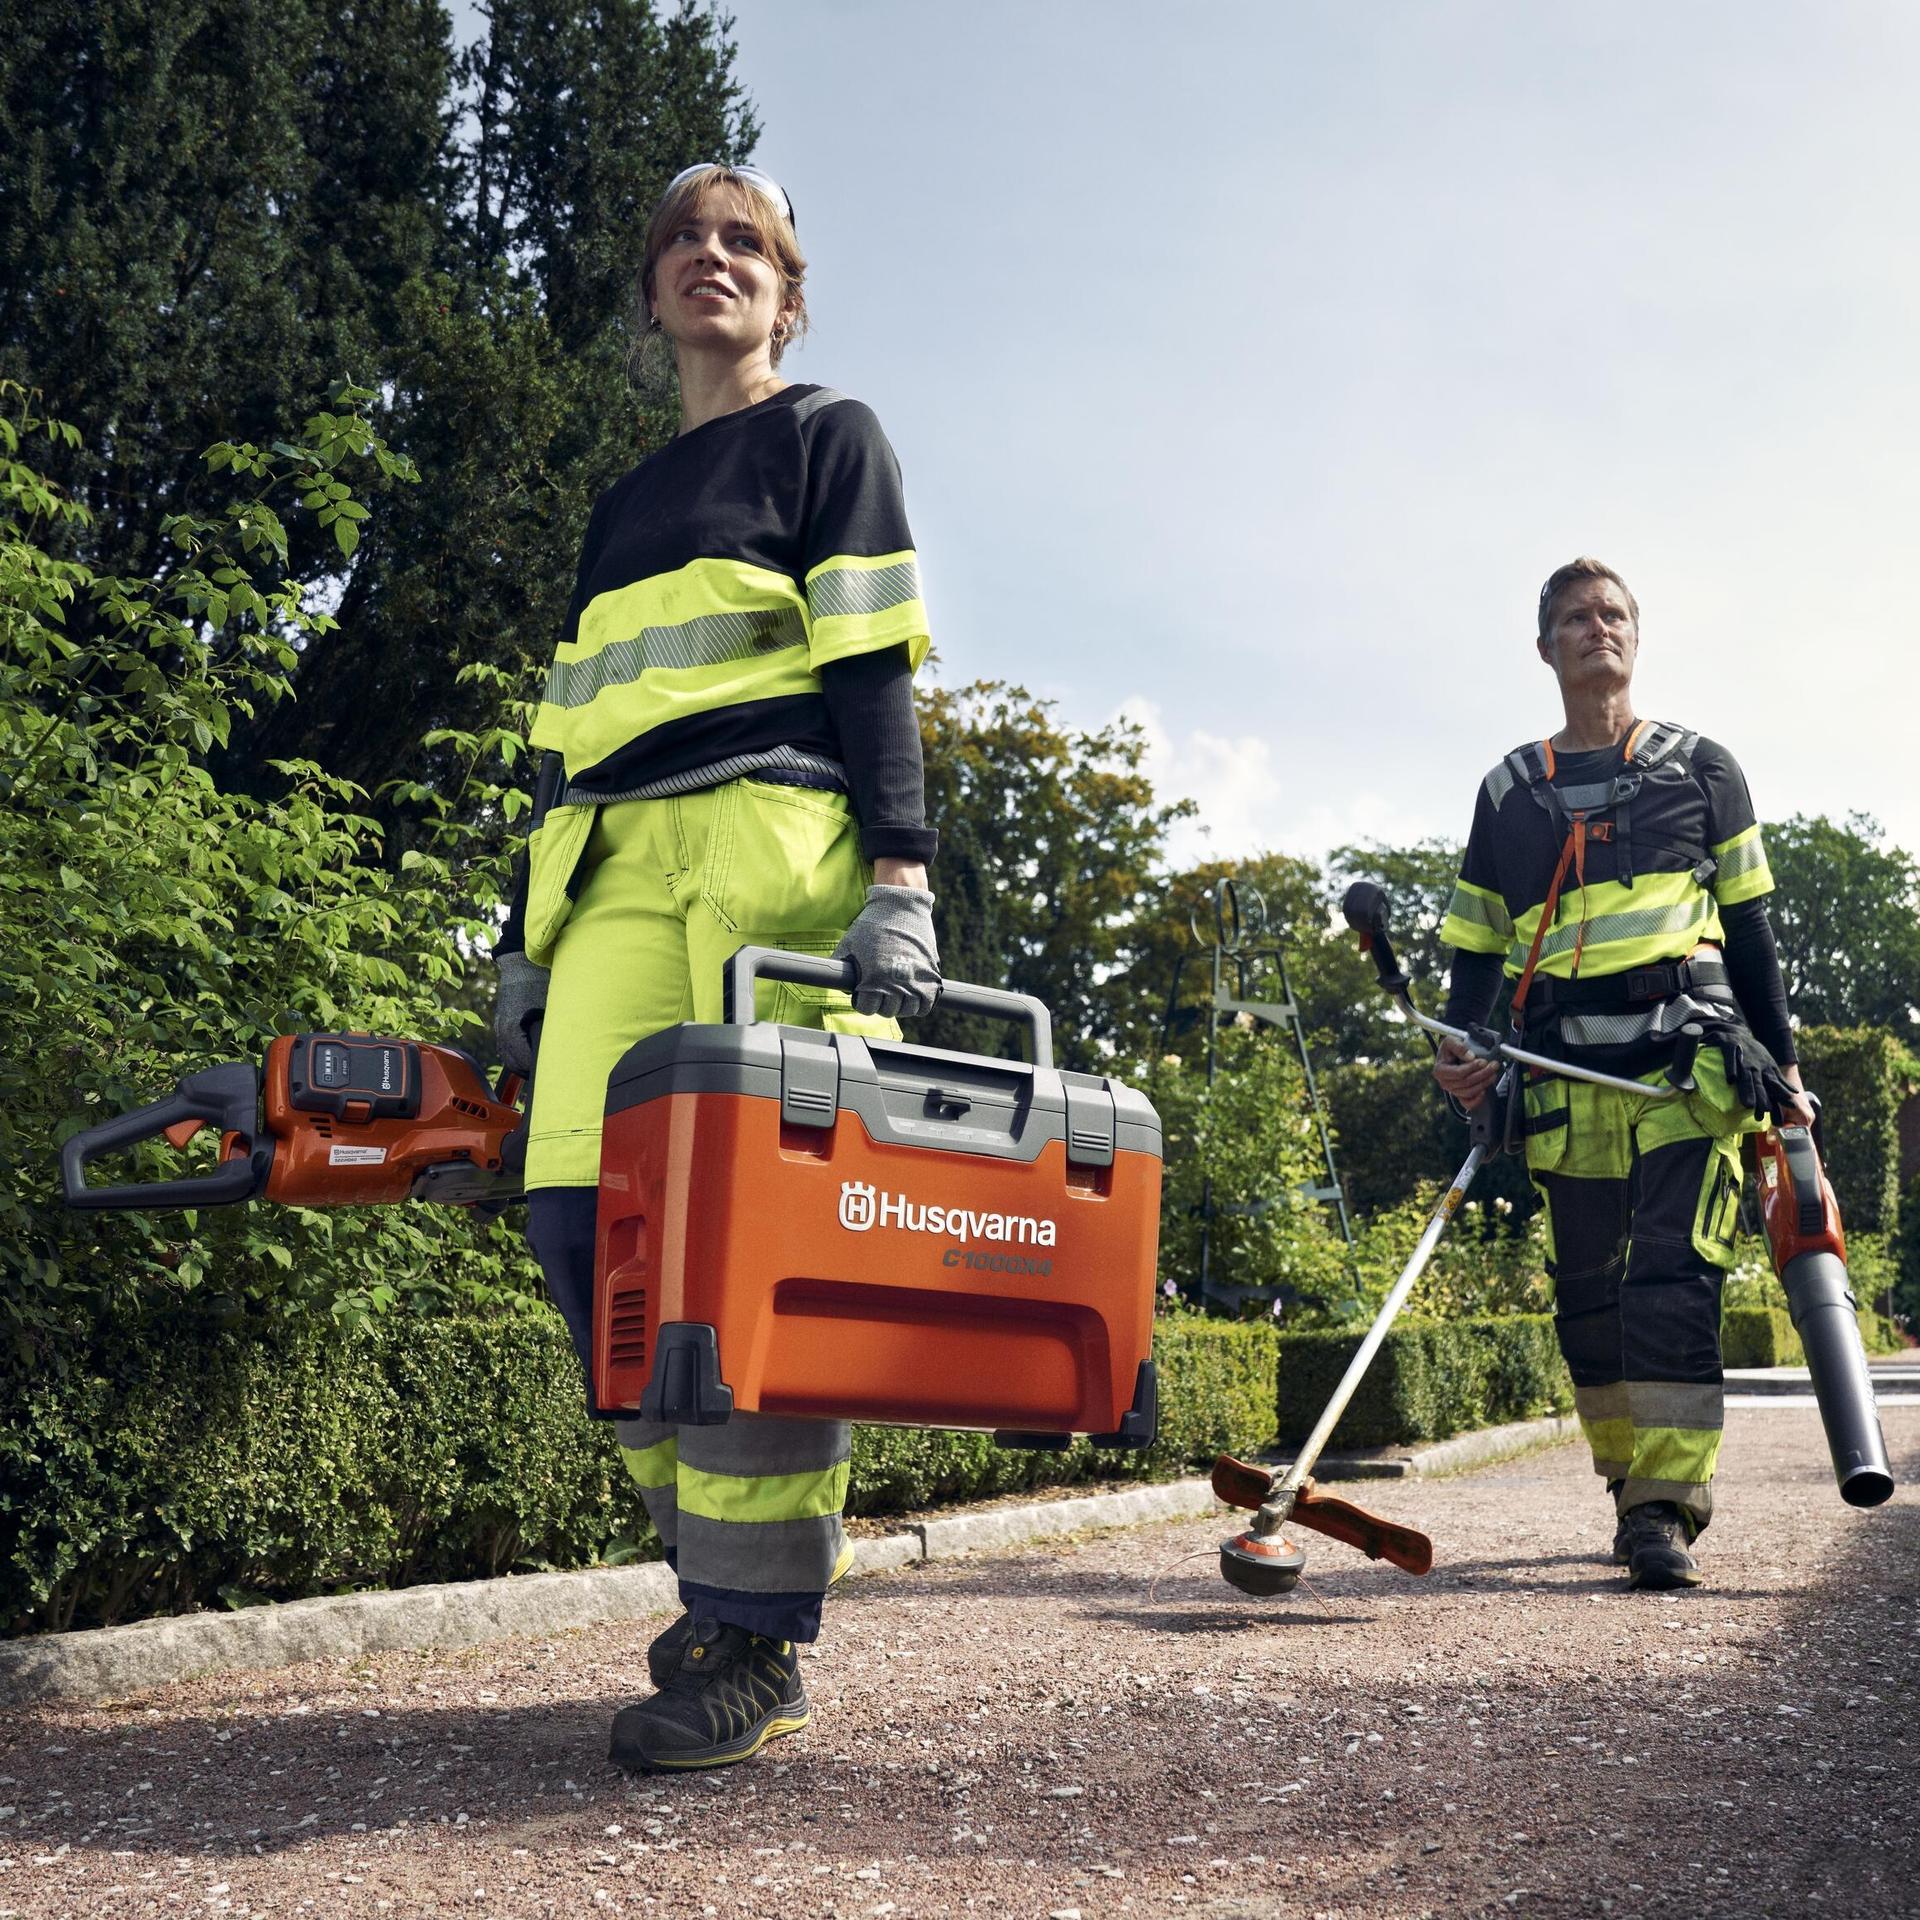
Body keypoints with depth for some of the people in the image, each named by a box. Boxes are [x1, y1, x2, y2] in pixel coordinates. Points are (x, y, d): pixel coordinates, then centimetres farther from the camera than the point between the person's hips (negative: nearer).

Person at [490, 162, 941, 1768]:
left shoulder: (830, 438, 13)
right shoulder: (621, 512, 30)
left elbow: (874, 668, -1)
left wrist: (900, 878, -14)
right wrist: (533, 936, 17)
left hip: (777, 843, -6)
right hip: (618, 869, 6)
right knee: (580, 1208, -9)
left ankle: (759, 1642, -9)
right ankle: (726, 1547, 5)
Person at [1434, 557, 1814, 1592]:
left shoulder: (1701, 768, 14)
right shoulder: (1509, 790, 17)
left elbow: (1750, 926, 14)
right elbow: (1477, 942, 17)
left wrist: (1782, 1063, 10)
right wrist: (1462, 1047, 0)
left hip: (1690, 1057, -2)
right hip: (1566, 1074, 2)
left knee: (1674, 1277, -14)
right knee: (1588, 1297, 2)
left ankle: (1665, 1513, -15)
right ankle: (1638, 1495, 14)